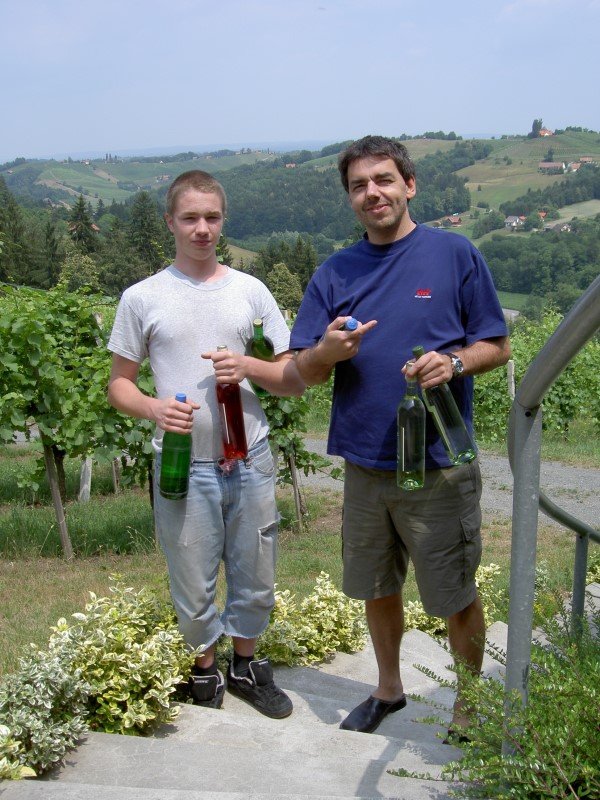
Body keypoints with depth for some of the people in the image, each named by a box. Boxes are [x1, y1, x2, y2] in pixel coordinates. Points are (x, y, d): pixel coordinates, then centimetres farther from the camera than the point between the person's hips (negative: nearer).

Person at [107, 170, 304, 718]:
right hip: (184, 464, -2)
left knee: (256, 579, 14)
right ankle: (205, 670, 33)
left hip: (250, 460, 2)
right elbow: (119, 385, 5)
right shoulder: (142, 298, 1)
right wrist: (154, 407, -17)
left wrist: (249, 368, -14)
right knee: (193, 588, 8)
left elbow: (295, 380, 6)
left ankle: (246, 664, 37)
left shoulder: (250, 291, 5)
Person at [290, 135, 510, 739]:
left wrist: (453, 362, -22)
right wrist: (329, 351, -18)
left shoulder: (454, 254, -4)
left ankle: (470, 701, 32)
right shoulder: (334, 272, 7)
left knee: (455, 595, 7)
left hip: (439, 466, -4)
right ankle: (389, 688, 41)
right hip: (364, 463, 4)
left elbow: (497, 347, -1)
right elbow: (304, 371, 5)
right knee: (375, 587, 19)